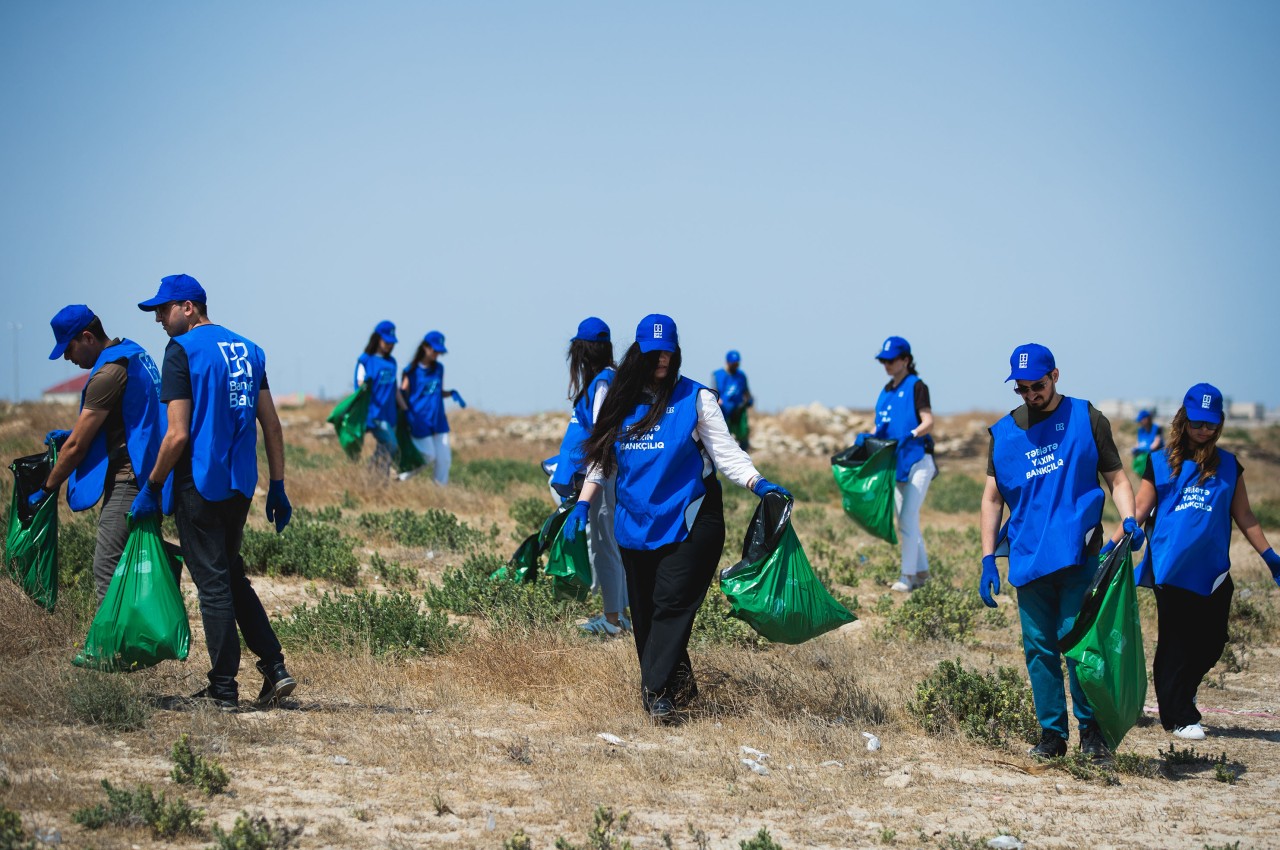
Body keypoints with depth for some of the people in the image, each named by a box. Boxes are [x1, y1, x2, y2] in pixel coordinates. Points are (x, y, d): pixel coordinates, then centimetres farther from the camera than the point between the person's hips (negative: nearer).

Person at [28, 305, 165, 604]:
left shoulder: (109, 373, -16)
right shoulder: (133, 354, 14)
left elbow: (76, 447, -12)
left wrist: (46, 490, 0)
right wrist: (77, 432, 20)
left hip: (128, 482, -10)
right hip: (146, 482, 10)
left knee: (107, 575, -10)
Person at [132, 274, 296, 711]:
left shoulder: (183, 351, -10)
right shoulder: (247, 350, 11)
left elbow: (178, 434, -16)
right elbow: (271, 424, 10)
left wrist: (151, 487, -6)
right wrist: (277, 486, 14)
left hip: (199, 484, -7)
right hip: (240, 484, 7)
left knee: (213, 584, 0)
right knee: (232, 576, 18)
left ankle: (224, 689, 3)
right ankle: (274, 667, 9)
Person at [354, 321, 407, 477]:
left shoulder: (391, 362, 17)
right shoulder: (365, 360, -4)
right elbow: (360, 386, -7)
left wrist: (405, 410, 21)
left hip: (390, 415, 7)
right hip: (374, 414, -7)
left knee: (383, 453, 4)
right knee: (392, 448, -17)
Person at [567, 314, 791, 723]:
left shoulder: (695, 398, 1)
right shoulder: (620, 401, 11)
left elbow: (725, 451, -2)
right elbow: (601, 457, 16)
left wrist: (757, 483, -19)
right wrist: (583, 504, 4)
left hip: (688, 521, -4)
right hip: (635, 523, 4)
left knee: (673, 603, -14)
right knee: (644, 610, 5)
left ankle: (658, 691, -15)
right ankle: (678, 683, 16)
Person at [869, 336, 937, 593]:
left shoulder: (916, 386, -8)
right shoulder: (887, 391, 15)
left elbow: (928, 423, -15)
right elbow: (882, 427, 18)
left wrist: (909, 436, -30)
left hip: (918, 460, -8)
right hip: (896, 463, 8)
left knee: (907, 520, -11)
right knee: (906, 521, 12)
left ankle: (908, 575, -9)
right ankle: (921, 571, 21)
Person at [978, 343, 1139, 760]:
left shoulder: (1086, 419, 4)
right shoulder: (1004, 433, 12)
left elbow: (1116, 478, 6)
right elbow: (992, 499, 13)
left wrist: (1129, 520, -13)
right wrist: (988, 561, 6)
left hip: (1077, 553, -3)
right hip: (1028, 558, 3)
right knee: (1039, 647, 4)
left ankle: (1091, 728, 2)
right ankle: (1051, 733, 12)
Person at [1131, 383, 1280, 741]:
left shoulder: (1228, 465, 12)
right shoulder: (1160, 463, 5)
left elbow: (1244, 517, 14)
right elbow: (1139, 510, 4)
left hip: (1213, 572, 3)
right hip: (1171, 570, -3)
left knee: (1211, 644, 2)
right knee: (1175, 644, -2)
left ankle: (1178, 696, 26)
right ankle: (1179, 717, 6)